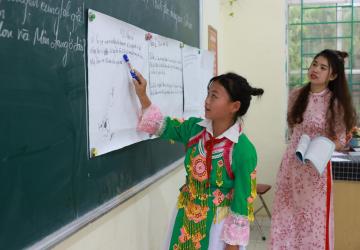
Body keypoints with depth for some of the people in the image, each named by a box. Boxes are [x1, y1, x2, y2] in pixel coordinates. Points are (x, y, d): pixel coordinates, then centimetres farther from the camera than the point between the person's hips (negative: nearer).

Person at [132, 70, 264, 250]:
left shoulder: (243, 150, -23)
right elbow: (161, 126, 7)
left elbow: (242, 201, -17)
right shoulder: (195, 128, -8)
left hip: (218, 224, -5)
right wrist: (142, 96, -3)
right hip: (185, 217, 5)